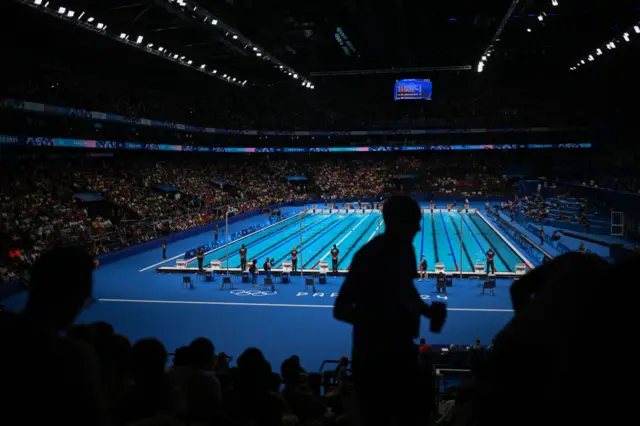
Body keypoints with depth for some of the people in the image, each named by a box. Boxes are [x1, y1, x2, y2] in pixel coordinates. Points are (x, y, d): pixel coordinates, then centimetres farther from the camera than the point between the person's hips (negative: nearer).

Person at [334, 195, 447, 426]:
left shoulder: (405, 250, 0)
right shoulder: (369, 256, -22)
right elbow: (340, 310, -22)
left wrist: (427, 310, 1)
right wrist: (385, 323, -30)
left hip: (402, 352, 7)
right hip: (372, 358, -7)